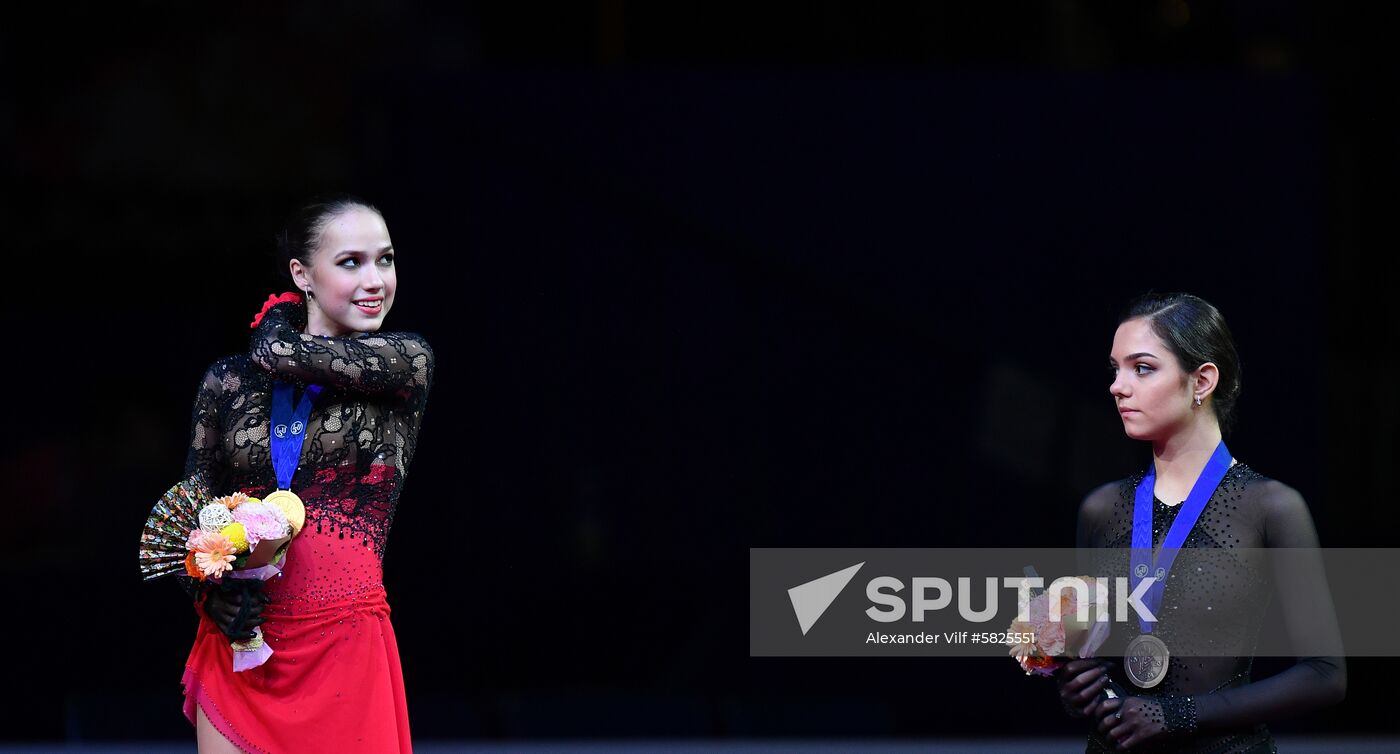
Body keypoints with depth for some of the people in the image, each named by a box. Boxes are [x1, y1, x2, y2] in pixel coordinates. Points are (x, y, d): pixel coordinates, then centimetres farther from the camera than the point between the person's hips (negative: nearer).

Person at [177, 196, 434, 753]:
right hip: (239, 644, 2)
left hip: (345, 645, -2)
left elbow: (281, 354, -13)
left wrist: (278, 324, 9)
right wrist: (211, 592, -8)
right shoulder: (228, 382, 7)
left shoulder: (408, 362, 1)